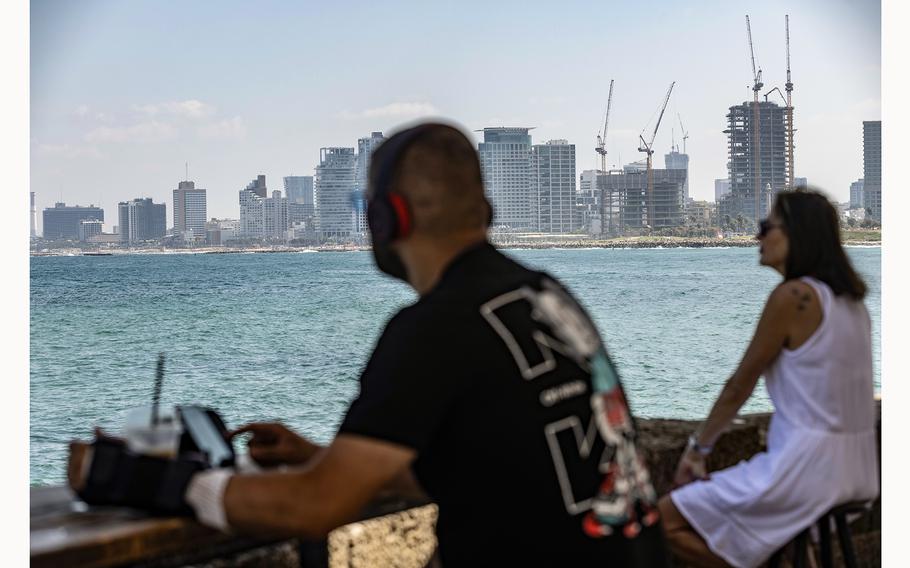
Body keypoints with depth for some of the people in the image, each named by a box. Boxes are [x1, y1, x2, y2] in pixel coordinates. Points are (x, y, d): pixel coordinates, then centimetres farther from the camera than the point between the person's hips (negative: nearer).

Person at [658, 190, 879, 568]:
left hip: (806, 466, -9)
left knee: (664, 518, 2)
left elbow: (740, 385, -6)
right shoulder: (849, 299, 10)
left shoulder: (792, 296, -14)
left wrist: (698, 447, 5)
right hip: (853, 467, 9)